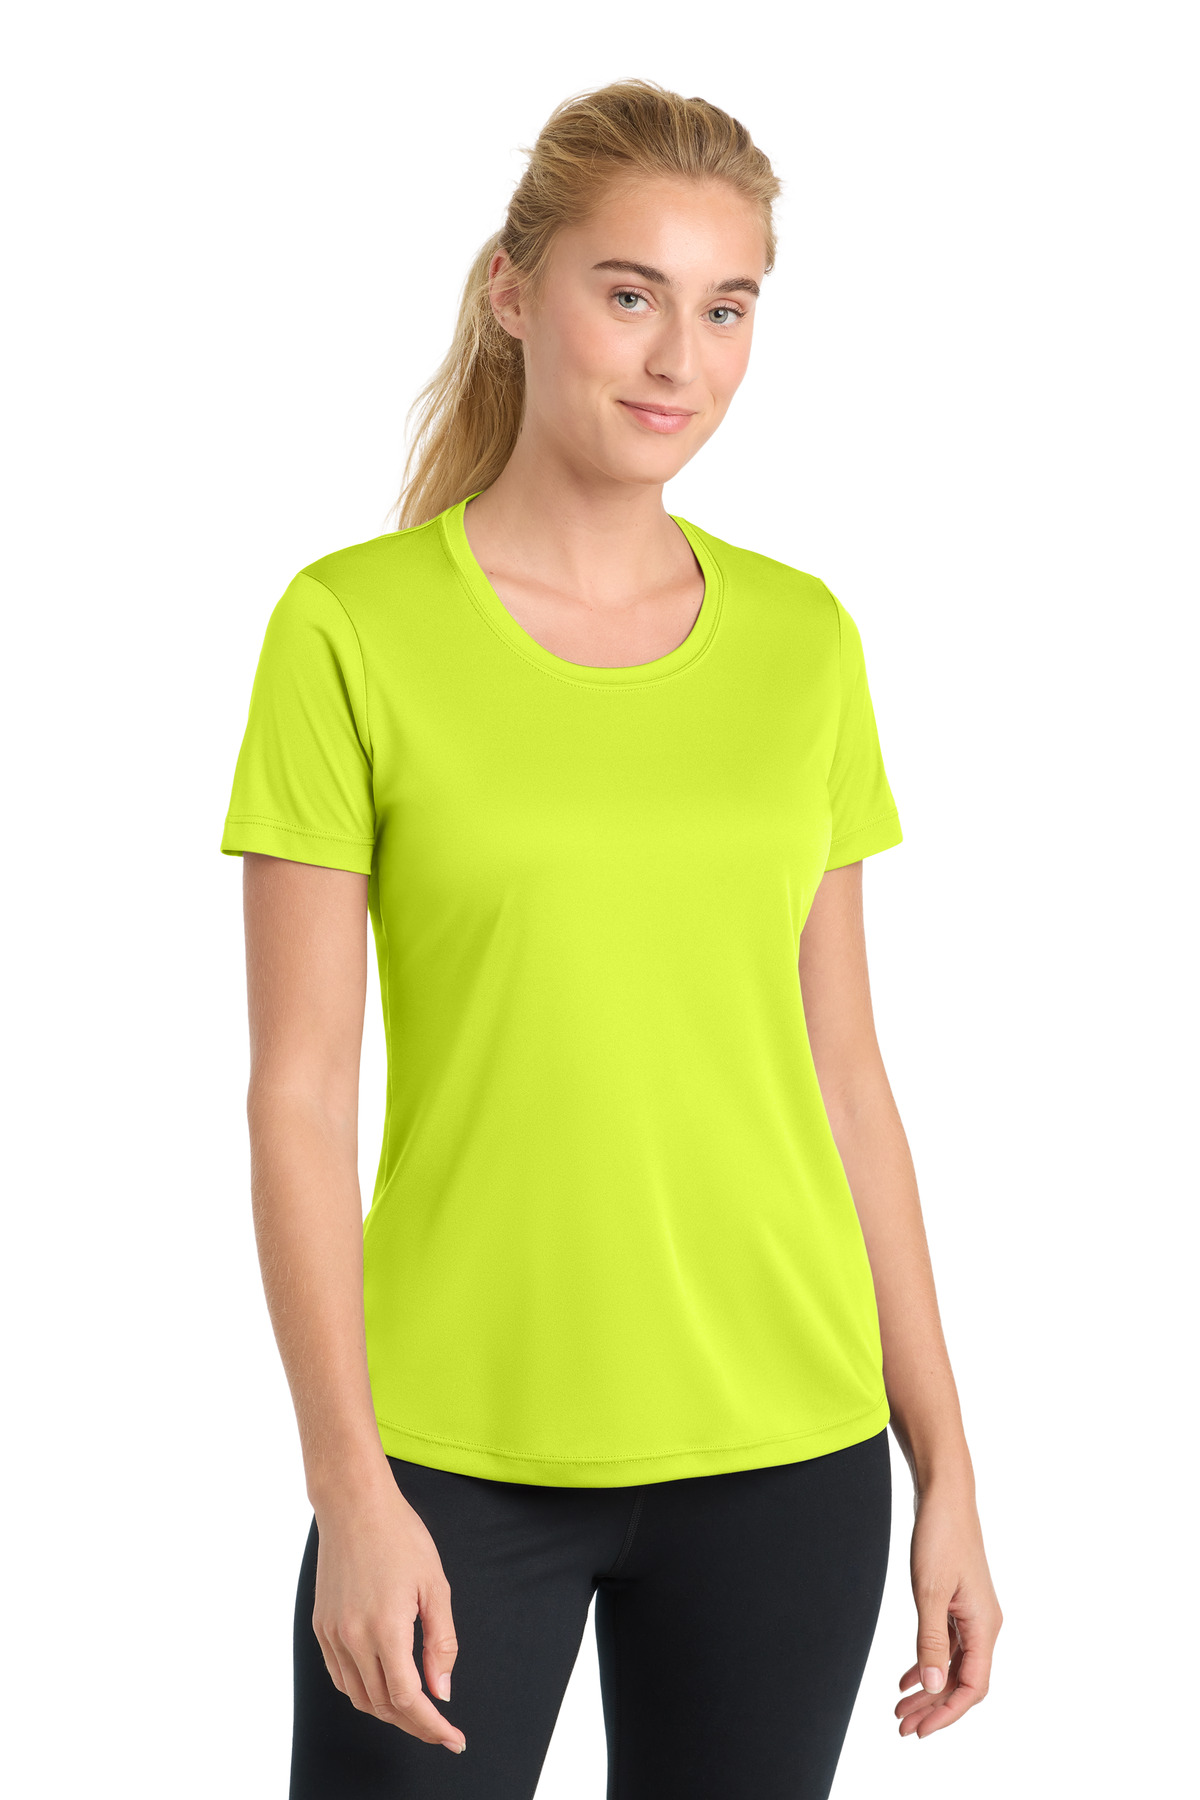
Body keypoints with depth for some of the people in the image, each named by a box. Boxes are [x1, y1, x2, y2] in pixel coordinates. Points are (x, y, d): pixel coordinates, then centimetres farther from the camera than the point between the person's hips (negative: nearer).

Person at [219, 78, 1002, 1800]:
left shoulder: (802, 639, 5)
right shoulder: (354, 626, -5)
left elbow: (844, 1071, 8)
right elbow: (300, 1092, -7)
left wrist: (945, 1463, 7)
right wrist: (352, 1491, -12)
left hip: (780, 1452, 3)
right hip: (460, 1448, -3)